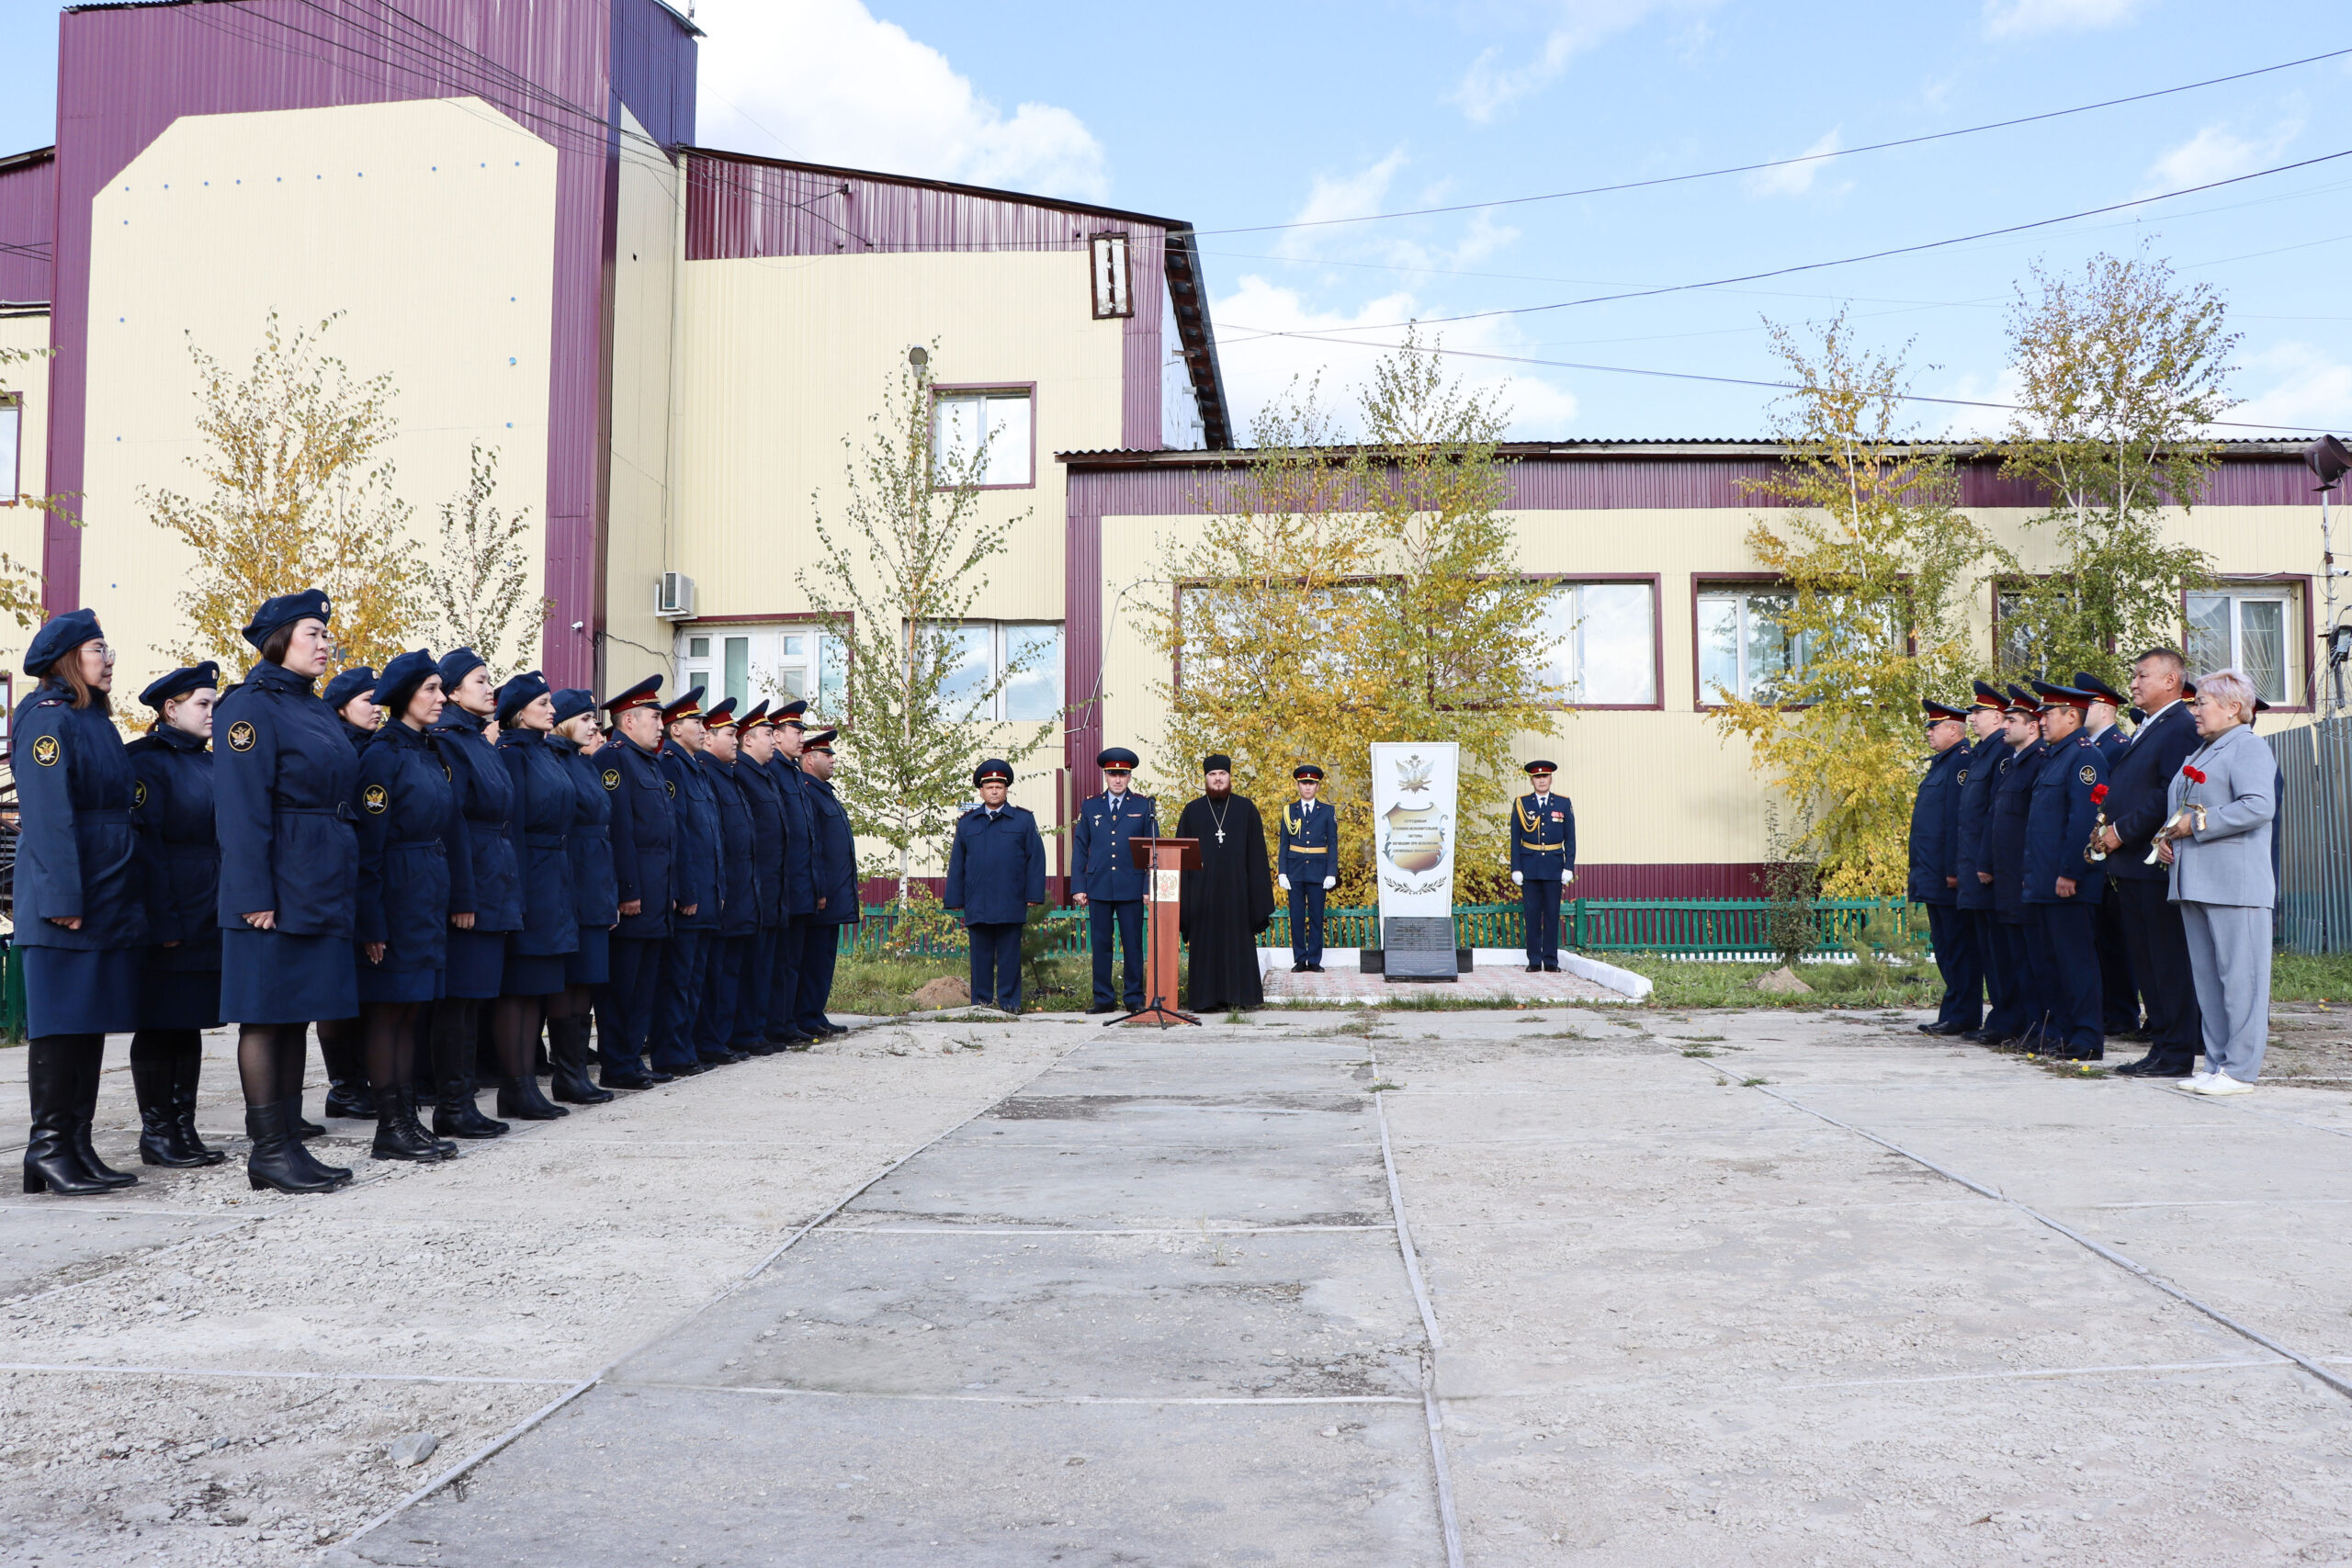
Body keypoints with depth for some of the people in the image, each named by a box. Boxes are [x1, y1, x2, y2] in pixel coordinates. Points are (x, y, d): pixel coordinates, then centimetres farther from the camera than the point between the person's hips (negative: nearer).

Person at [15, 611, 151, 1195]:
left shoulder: (98, 721, 18)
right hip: (61, 906, -9)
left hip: (110, 901, 9)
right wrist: (63, 898, -21)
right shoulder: (48, 718, -9)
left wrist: (129, 901, 17)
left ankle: (78, 1145, 14)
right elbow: (48, 814, -16)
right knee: (59, 1024, -4)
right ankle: (48, 1148, 3)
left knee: (94, 1021, 9)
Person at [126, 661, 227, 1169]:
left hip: (208, 918, 8)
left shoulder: (207, 763, 16)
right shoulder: (149, 760, -8)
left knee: (190, 1023, 11)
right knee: (159, 1026, -1)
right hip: (167, 923, -8)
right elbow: (145, 845, -14)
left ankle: (183, 1129, 17)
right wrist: (162, 922, -19)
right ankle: (155, 1134, 7)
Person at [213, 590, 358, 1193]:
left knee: (298, 1012, 11)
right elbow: (242, 809, -15)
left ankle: (288, 1139, 17)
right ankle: (270, 1149, 3)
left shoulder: (320, 712, 17)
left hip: (323, 888, 8)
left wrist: (345, 890, 16)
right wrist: (255, 895, -20)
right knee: (266, 1014, -2)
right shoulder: (250, 706, -8)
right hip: (277, 888, -8)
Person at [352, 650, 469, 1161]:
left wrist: (461, 899, 11)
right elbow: (369, 843, -15)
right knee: (388, 1010, -1)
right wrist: (372, 922, -18)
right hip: (396, 895, -8)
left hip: (432, 897, 8)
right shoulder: (383, 754, -11)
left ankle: (408, 1120, 16)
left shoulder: (434, 753, 14)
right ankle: (390, 1129, 4)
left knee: (412, 1009, 11)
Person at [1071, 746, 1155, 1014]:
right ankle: (1103, 999, 11)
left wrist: (1151, 887, -3)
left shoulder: (1144, 806, 6)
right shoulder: (1090, 806, 10)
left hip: (1131, 888, -1)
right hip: (1098, 887, 1)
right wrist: (1078, 887, 4)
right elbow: (1080, 848, 11)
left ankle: (1135, 999, 9)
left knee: (1133, 945, 1)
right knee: (1100, 945, 4)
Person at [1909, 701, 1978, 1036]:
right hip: (1932, 875, 10)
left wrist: (1954, 870, -22)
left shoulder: (1962, 761, -12)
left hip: (1948, 874, -10)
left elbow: (1959, 820, -18)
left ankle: (1961, 1016, -2)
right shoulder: (1939, 763, 19)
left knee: (1958, 946, -5)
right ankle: (1953, 1013, 17)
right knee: (1943, 945, 12)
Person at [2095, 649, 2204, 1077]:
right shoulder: (2143, 732, 21)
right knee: (2143, 961, 12)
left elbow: (2171, 796, -19)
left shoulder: (2182, 727, -11)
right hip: (2130, 867, 10)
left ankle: (2176, 1053, 1)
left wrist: (2122, 831, -17)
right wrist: (2107, 828, 8)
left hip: (2157, 865, -10)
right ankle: (2160, 1045, 18)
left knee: (2170, 960, -4)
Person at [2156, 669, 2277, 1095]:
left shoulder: (2249, 748, -7)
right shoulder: (2202, 752, 22)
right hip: (2195, 882, 10)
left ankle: (2240, 1070, -1)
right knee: (2206, 976, 11)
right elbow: (2178, 809, 29)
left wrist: (2198, 824, -17)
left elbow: (2259, 807, -21)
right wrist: (2166, 836, 9)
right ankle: (2216, 1064, 17)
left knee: (2239, 976, -5)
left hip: (2234, 883, -10)